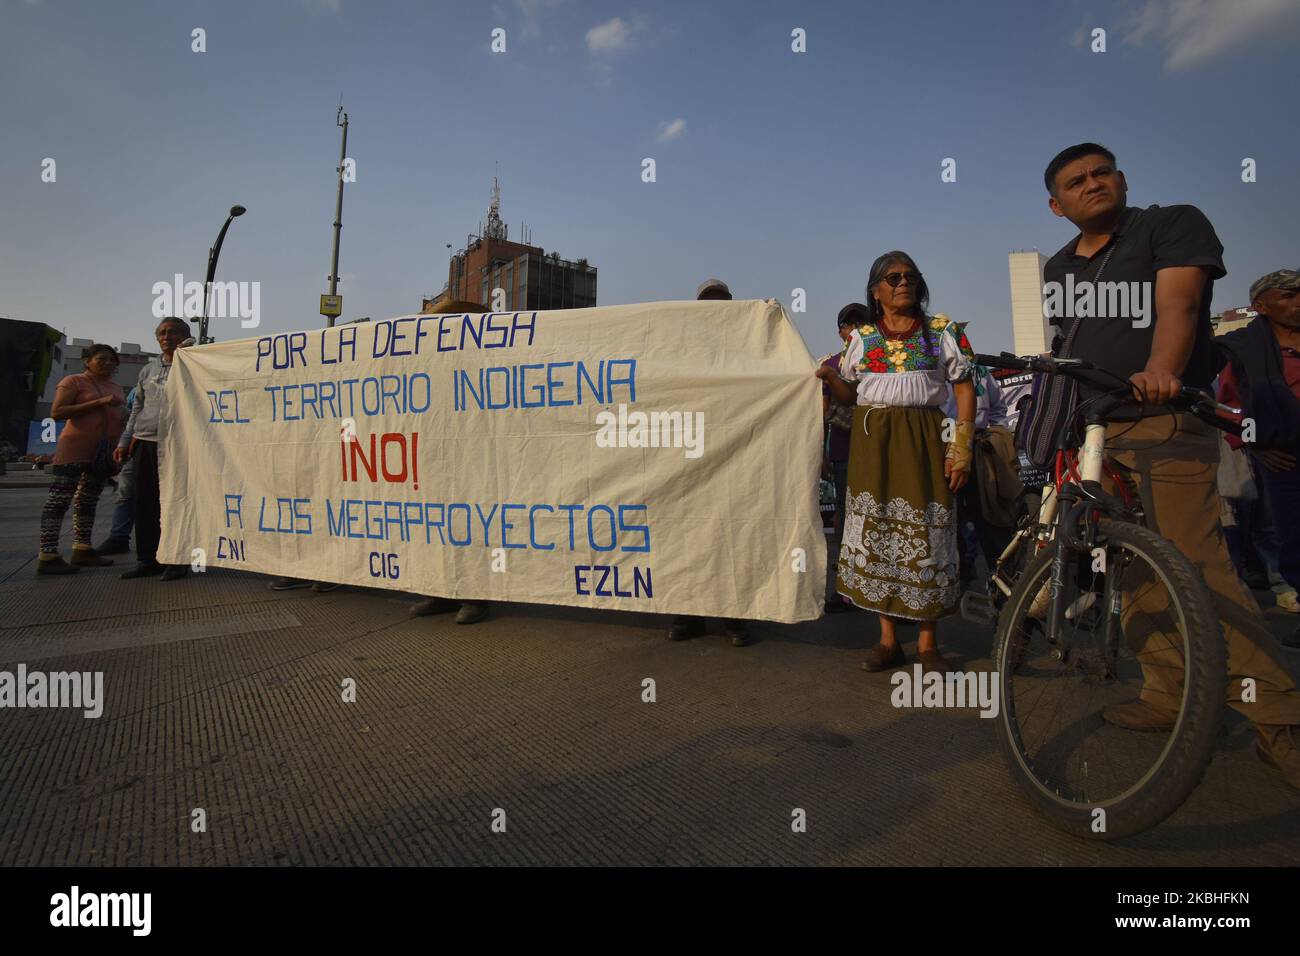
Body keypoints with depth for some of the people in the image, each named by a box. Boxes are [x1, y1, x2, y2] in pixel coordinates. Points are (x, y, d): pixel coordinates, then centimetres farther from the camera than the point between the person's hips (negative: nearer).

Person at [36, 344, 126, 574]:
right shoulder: (73, 381, -2)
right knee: (59, 500, -8)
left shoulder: (116, 388, 19)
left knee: (88, 501, 11)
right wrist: (99, 402, -18)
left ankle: (82, 549, 16)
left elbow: (120, 416, 31)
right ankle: (47, 556, -10)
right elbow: (56, 412, -12)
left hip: (104, 452, 7)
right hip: (75, 449, -7)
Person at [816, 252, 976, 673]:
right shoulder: (862, 337, 11)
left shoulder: (943, 331, 6)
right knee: (875, 529, 1)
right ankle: (888, 640, 12)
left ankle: (928, 643, 10)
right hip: (872, 438, 2)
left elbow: (965, 390, 3)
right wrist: (829, 377, -8)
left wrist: (961, 449, -6)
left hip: (923, 438, -1)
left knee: (924, 530, -3)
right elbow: (849, 394, 14)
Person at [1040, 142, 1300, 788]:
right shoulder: (1058, 268, 19)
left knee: (1197, 568, -14)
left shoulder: (1173, 224, 2)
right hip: (1090, 433, 6)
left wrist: (1159, 370, -34)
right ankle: (1167, 696, 20)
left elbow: (1177, 304, -15)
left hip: (1163, 424, -6)